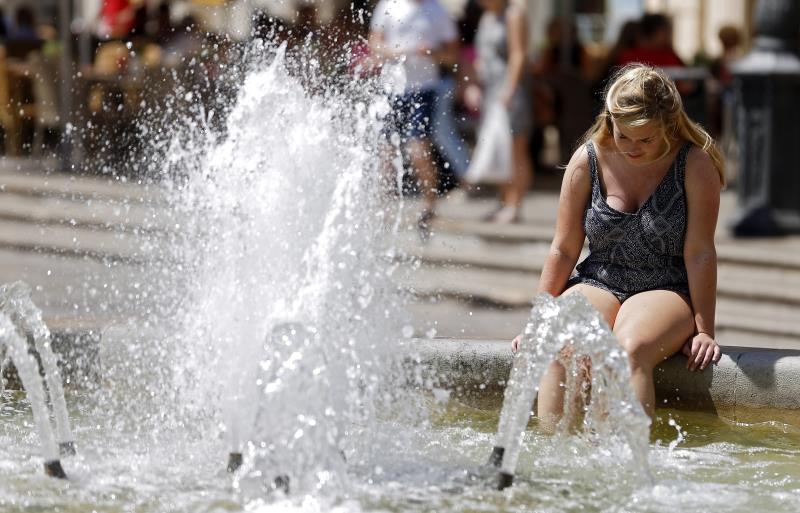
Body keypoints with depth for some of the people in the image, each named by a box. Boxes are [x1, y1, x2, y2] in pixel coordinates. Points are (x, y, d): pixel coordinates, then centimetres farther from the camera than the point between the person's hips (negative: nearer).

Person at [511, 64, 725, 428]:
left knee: (631, 347, -37)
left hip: (667, 292, -2)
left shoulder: (695, 165, -9)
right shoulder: (588, 160, -1)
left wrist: (704, 330, -8)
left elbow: (700, 253, -8)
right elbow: (563, 250, 5)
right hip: (597, 285, 2)